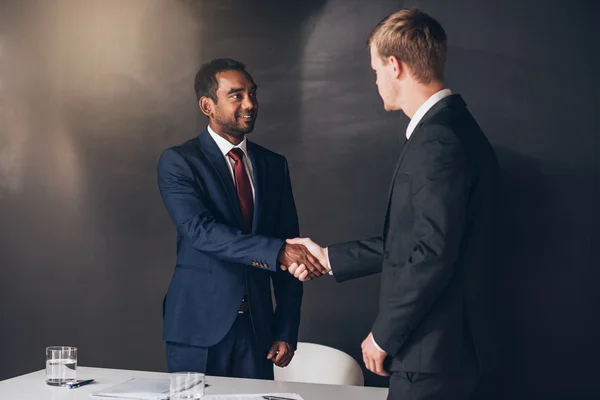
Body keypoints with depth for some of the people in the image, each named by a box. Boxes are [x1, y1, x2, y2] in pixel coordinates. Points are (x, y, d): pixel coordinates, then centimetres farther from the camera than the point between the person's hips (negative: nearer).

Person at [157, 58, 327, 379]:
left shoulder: (273, 165, 9)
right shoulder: (177, 162, -5)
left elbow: (288, 253, 9)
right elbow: (200, 230, -21)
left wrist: (286, 331, 3)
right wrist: (277, 251, -31)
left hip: (257, 327, 4)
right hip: (199, 327, -4)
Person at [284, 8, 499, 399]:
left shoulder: (438, 141, -21)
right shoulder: (448, 128, 11)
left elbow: (431, 255, -25)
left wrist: (384, 336, -14)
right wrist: (329, 257, 19)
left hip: (433, 352, -9)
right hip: (438, 344, 10)